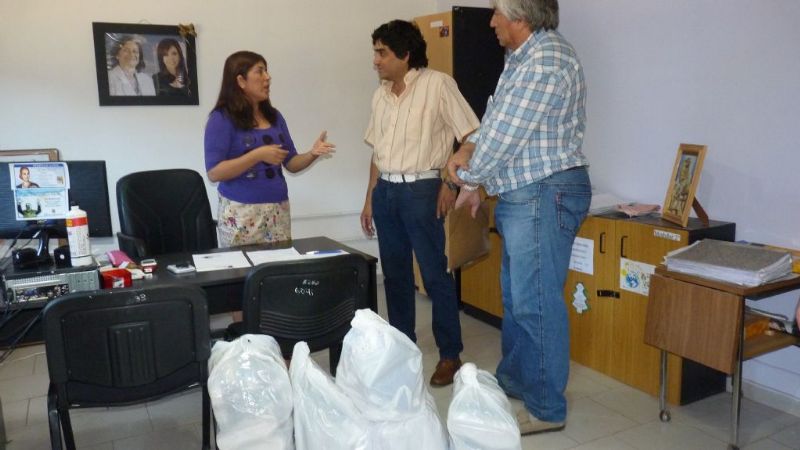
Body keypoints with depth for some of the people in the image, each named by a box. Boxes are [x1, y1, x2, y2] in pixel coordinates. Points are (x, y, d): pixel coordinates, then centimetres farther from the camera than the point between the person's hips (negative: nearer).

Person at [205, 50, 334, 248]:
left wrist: (312, 154, -9)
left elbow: (291, 163, 12)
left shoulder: (274, 116, 10)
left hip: (278, 209, 5)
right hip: (241, 211, -5)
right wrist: (258, 155, -20)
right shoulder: (222, 118, -7)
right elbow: (214, 172, -13)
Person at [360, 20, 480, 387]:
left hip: (421, 190, -6)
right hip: (386, 190, 7)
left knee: (435, 275, -2)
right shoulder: (381, 95, 12)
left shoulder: (437, 84, -7)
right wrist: (369, 199, 16)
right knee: (394, 274, 12)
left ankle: (450, 355, 12)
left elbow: (471, 135, -8)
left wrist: (451, 181, -12)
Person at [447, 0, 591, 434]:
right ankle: (513, 381, 36)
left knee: (536, 301, -3)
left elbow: (505, 136, -18)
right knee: (515, 294, 19)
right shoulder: (521, 58, 16)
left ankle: (546, 409, 11)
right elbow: (496, 118, 18)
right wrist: (469, 147, -1)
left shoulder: (547, 60, -17)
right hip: (521, 194, 11)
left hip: (545, 193, -11)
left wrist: (470, 180, -5)